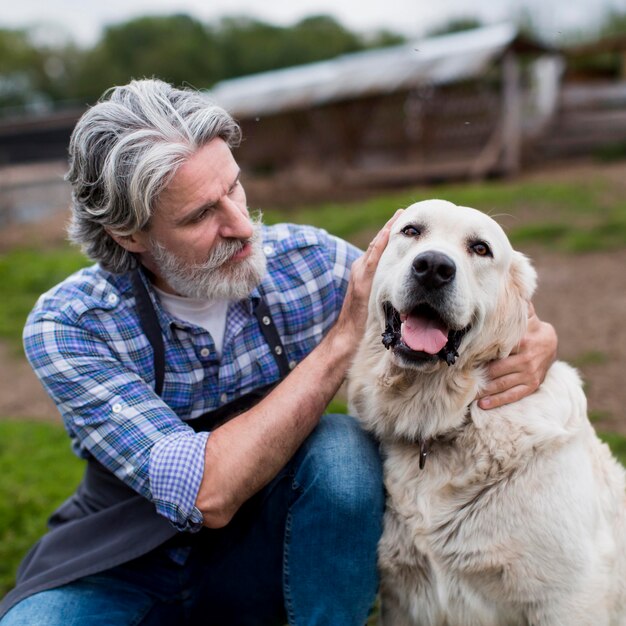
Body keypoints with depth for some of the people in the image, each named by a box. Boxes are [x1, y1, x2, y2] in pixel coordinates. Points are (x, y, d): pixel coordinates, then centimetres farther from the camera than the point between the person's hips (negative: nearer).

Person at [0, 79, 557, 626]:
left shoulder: (305, 260, -14)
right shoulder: (67, 328, -21)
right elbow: (208, 494, -31)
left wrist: (536, 342, -27)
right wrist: (343, 336, -31)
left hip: (264, 553, 2)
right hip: (120, 573, -1)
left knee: (341, 445, -28)